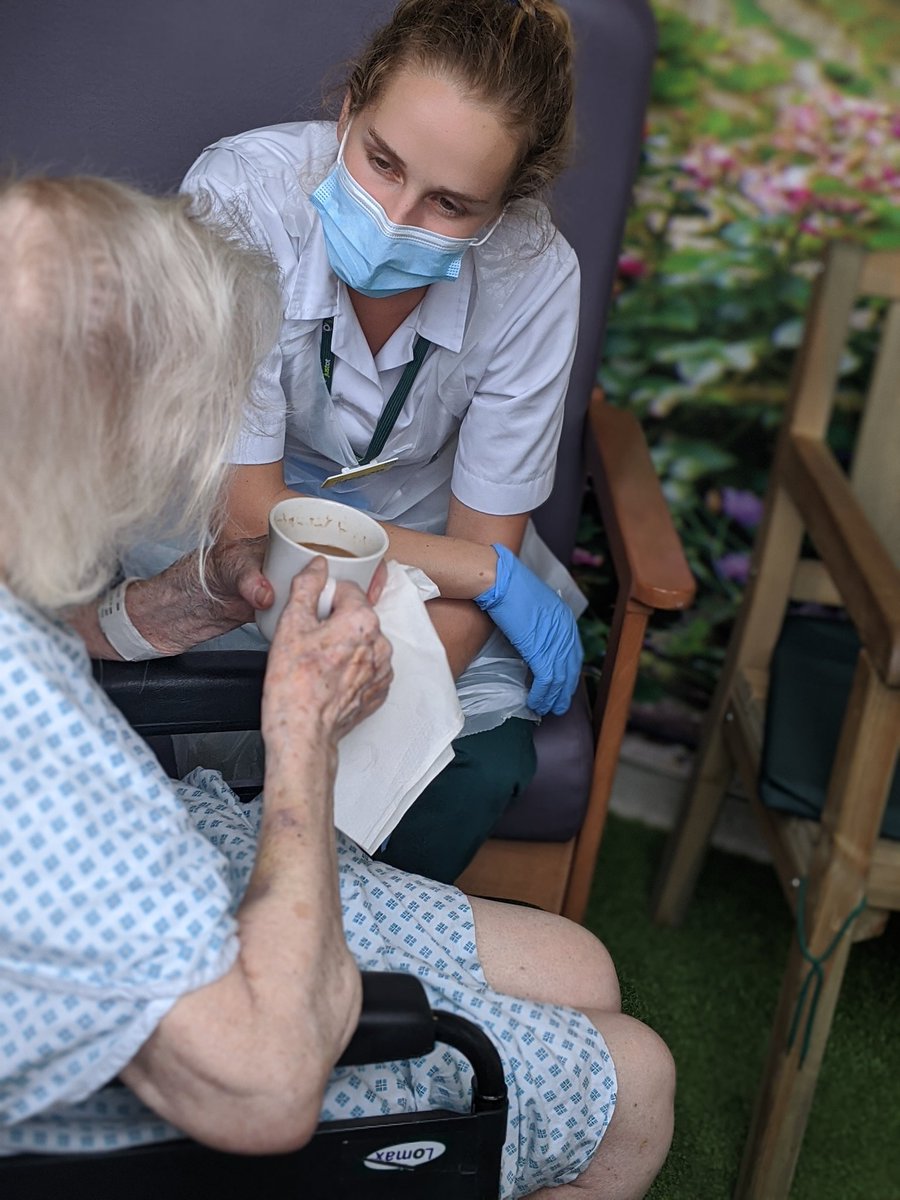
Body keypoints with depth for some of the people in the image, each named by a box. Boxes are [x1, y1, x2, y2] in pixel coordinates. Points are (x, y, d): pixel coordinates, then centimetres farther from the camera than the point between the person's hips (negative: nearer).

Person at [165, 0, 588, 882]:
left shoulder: (533, 274, -22)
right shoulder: (240, 195, -28)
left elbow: (484, 539, -13)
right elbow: (251, 509, -23)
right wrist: (492, 576, -22)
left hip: (419, 538, 2)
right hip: (231, 534, -1)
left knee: (487, 764, -20)